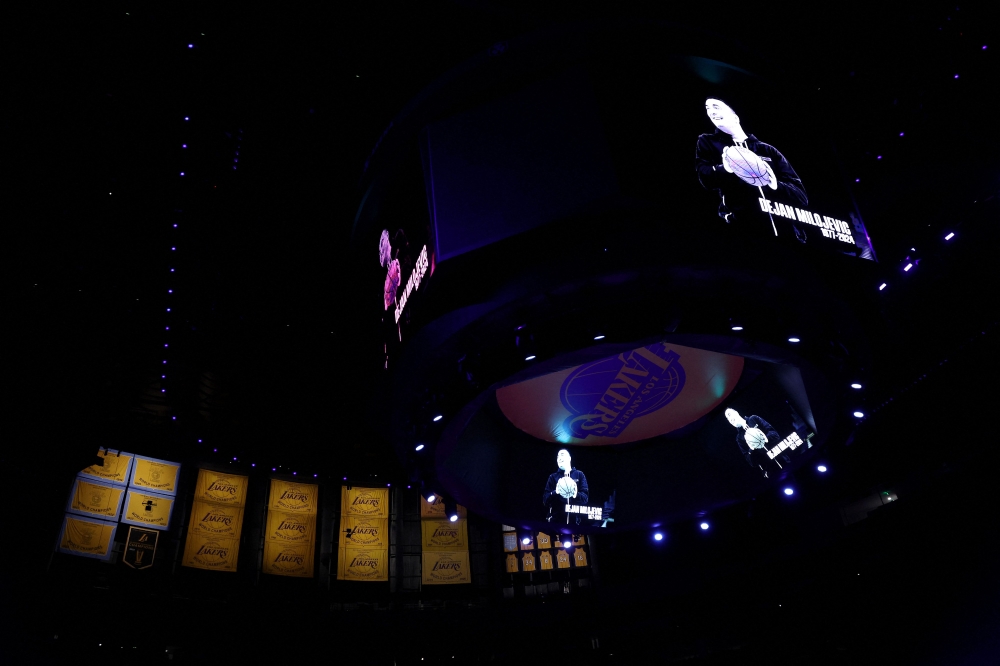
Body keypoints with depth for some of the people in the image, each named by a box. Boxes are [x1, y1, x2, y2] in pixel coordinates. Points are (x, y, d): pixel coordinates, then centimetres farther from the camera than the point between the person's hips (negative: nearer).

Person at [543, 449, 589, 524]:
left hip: (574, 518, -1)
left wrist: (576, 494, -18)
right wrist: (555, 492, -13)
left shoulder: (579, 475, 13)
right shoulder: (553, 477, 15)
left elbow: (585, 497, 3)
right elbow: (545, 499, 6)